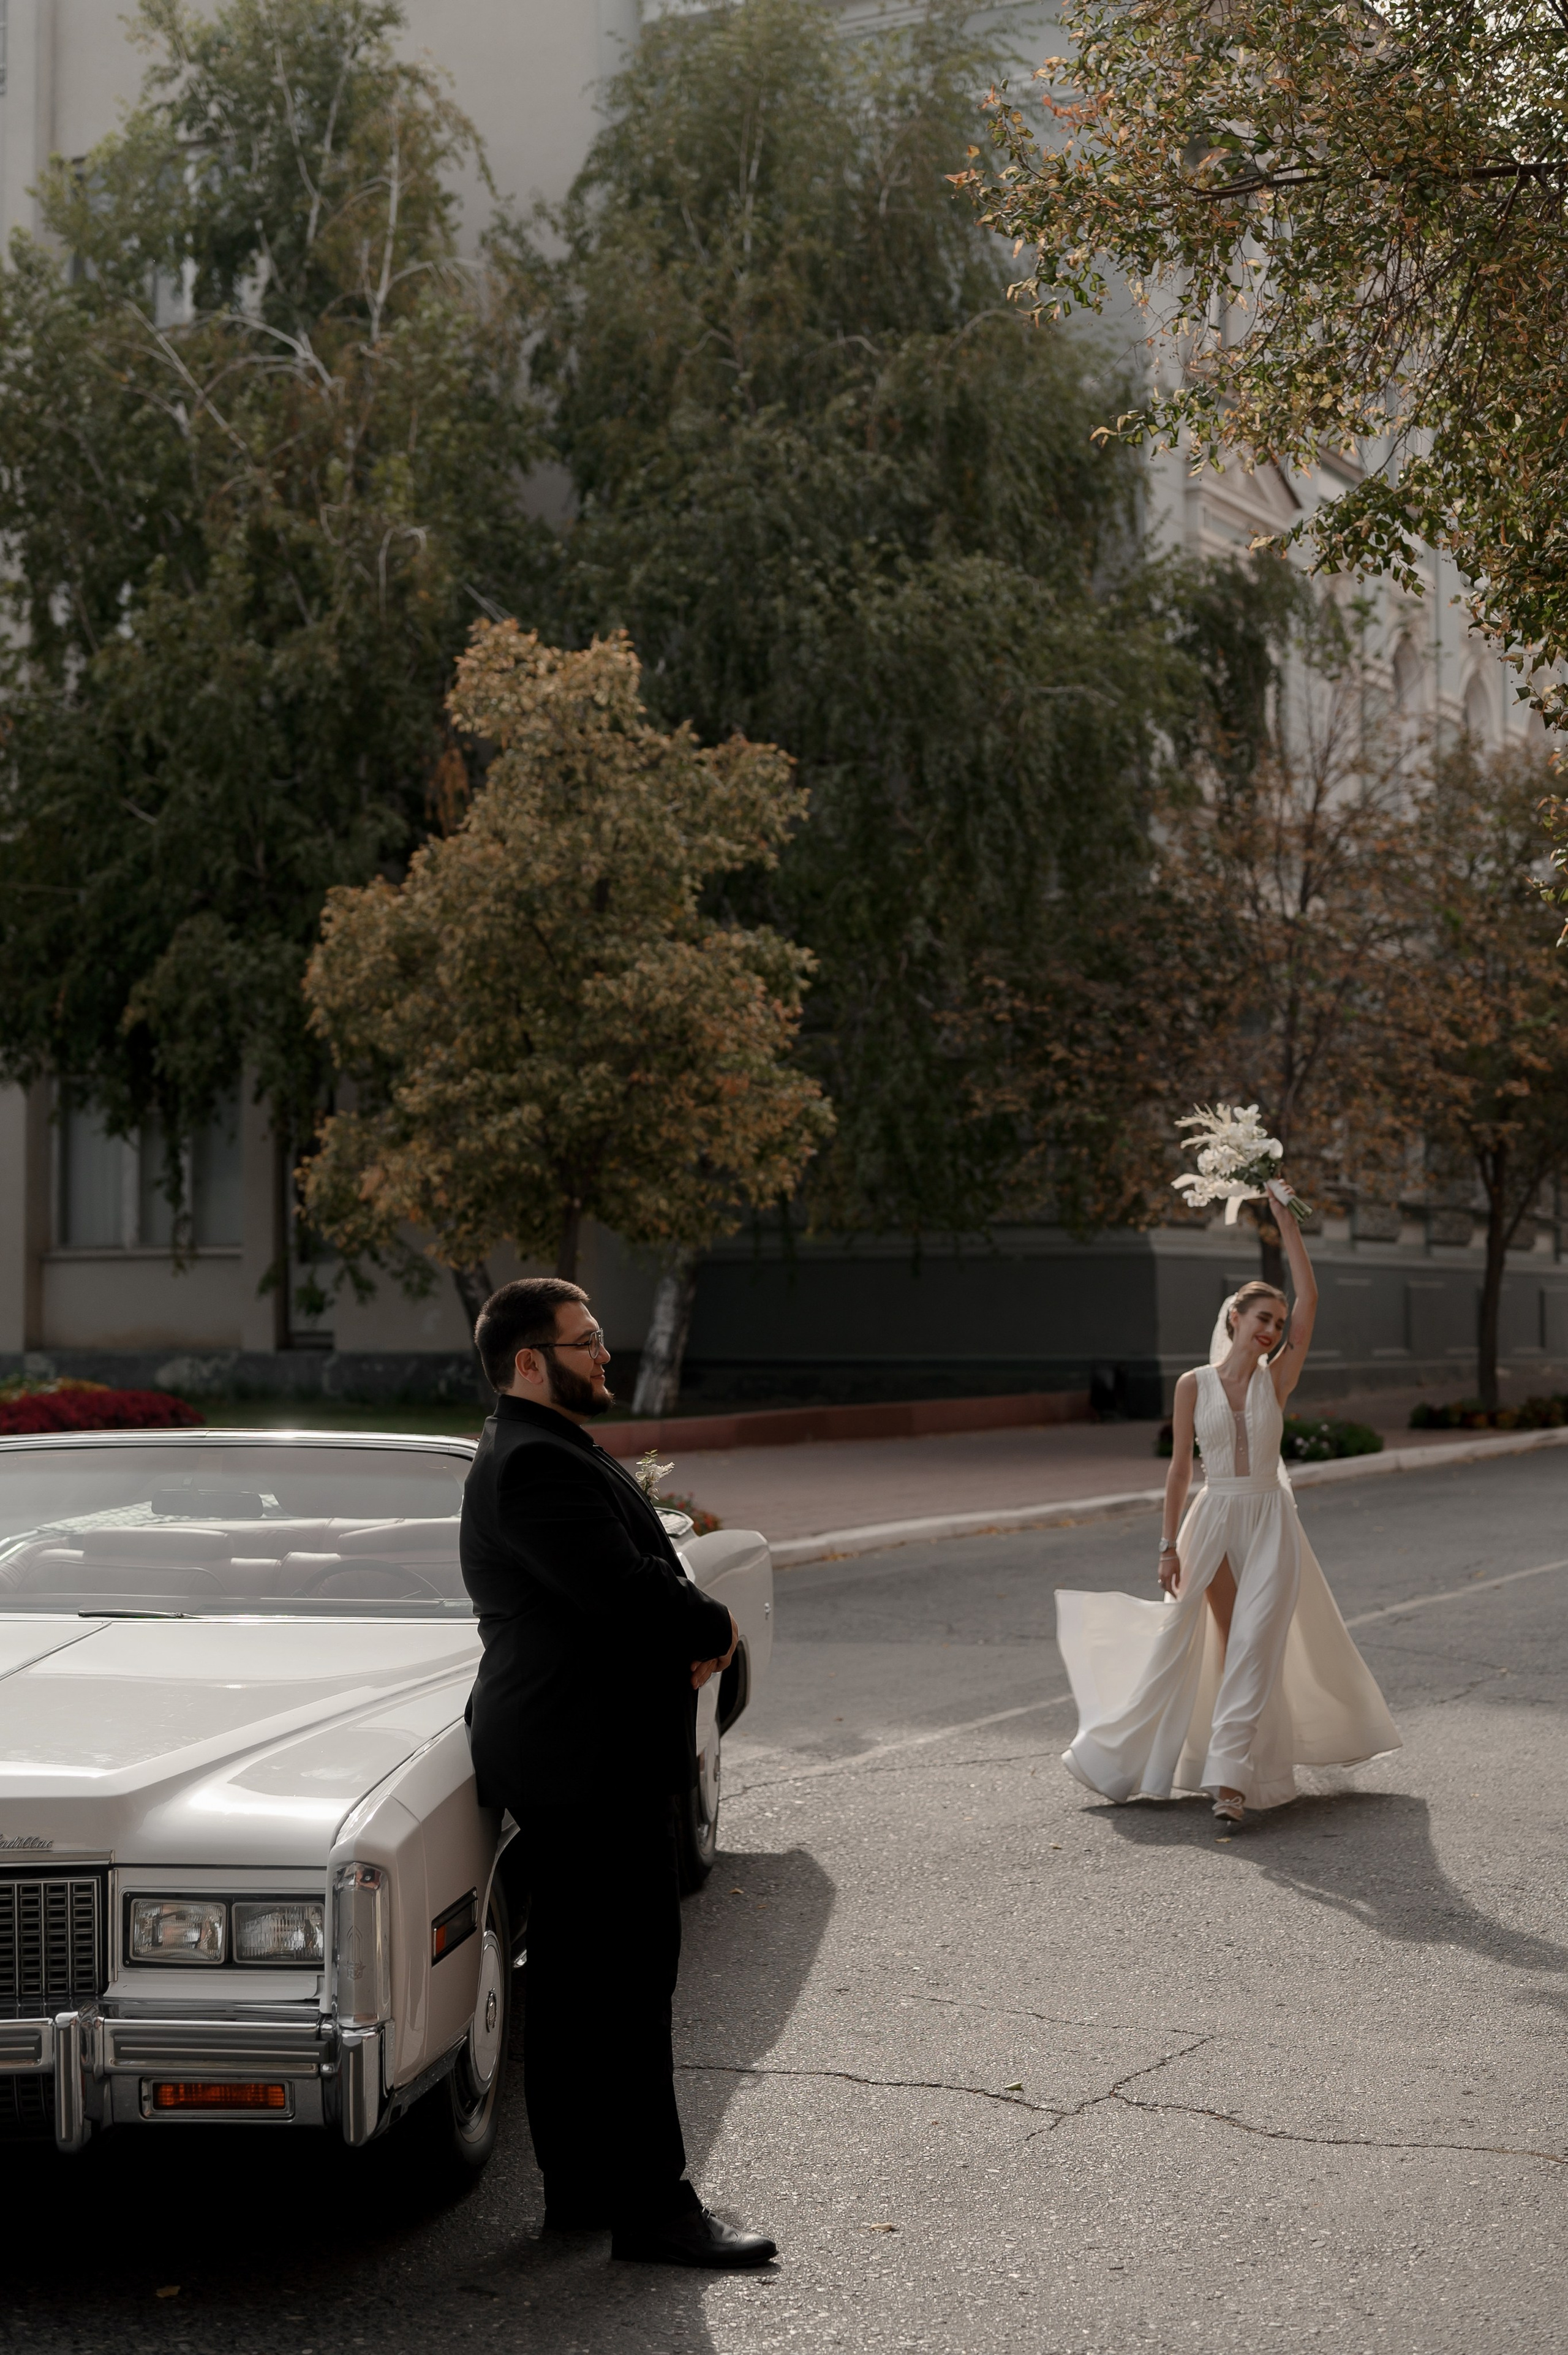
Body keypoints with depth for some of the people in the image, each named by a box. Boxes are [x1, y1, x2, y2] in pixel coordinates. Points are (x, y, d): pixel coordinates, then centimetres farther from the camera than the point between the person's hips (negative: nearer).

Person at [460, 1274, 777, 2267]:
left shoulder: (549, 1451, 17)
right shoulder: (536, 1466, -19)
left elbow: (639, 1575, 16)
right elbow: (625, 1591, -27)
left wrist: (695, 1634, -4)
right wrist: (717, 1629, -9)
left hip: (582, 1757, 11)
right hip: (590, 1764, -11)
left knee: (575, 1983, 14)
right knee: (627, 1982, -7)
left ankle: (583, 2188, 22)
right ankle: (652, 2206, -1)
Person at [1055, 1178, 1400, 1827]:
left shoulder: (1276, 1380, -1)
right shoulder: (1194, 1385, -1)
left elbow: (1309, 1297, -7)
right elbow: (1180, 1466, 3)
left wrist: (1285, 1216, -7)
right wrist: (1169, 1543, 0)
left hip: (1269, 1520, -1)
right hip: (1213, 1518, 1)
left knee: (1254, 1642, -10)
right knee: (1226, 1639, 10)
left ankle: (1231, 1777, -15)